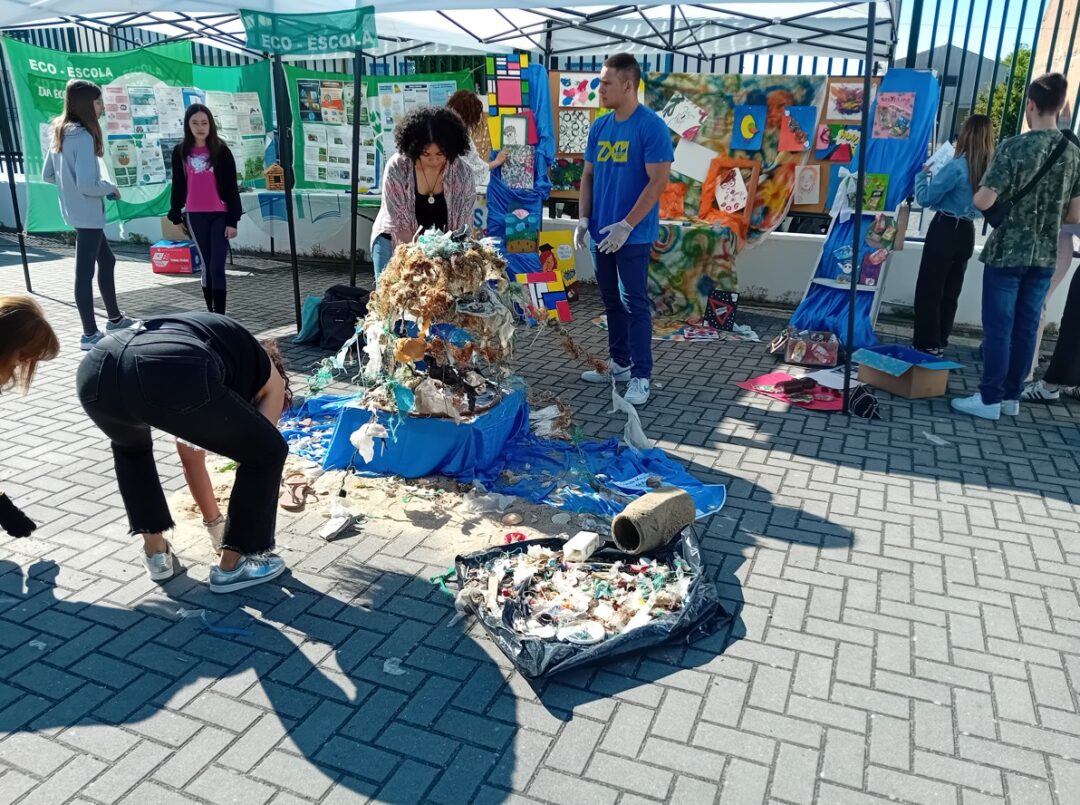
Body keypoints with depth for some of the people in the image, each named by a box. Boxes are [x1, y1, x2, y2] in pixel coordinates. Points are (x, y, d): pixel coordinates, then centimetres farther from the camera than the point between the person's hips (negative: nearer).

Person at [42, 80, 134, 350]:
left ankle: (114, 318, 32)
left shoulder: (60, 133, 10)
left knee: (107, 261, 21)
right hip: (87, 214, -10)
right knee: (85, 272, -4)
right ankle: (90, 334, 3)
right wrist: (110, 188, -7)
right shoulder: (83, 136, -18)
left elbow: (48, 175, 16)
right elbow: (87, 184, -24)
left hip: (74, 211, 10)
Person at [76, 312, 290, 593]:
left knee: (129, 446, 41)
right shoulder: (269, 378, 29)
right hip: (172, 378, -6)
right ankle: (230, 566, 27)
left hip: (95, 372, 7)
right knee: (268, 453, 18)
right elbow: (256, 457, 29)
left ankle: (156, 553, 40)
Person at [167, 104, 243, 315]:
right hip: (195, 216, 3)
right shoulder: (181, 152, 5)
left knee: (217, 267, -7)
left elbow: (231, 187, -4)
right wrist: (176, 216, 12)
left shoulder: (221, 150, -3)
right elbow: (178, 186, 12)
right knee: (206, 266, 9)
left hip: (220, 215, -3)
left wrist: (232, 220, -8)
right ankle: (210, 312, 16)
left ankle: (219, 315, -5)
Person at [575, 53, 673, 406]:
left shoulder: (651, 126, -11)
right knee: (612, 300, 15)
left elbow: (658, 182, -15)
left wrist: (626, 225, -19)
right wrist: (583, 219, 4)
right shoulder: (599, 126, 9)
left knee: (634, 304, -4)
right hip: (601, 232, 7)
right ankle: (619, 362, 28)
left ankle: (640, 377, 2)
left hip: (633, 235, -7)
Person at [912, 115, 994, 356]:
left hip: (945, 231, -7)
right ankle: (939, 343, 21)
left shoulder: (956, 167, -18)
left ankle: (927, 345, 2)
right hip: (967, 233, 7)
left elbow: (925, 198, -14)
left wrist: (922, 175, 4)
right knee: (950, 292, 14)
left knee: (928, 290, 1)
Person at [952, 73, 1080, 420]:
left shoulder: (1014, 147, -12)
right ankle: (1011, 396, 20)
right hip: (1044, 256, 5)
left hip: (1007, 252, -5)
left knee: (998, 327, 1)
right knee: (1026, 328, 11)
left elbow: (983, 201, -16)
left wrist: (978, 194, 7)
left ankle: (990, 398, 6)